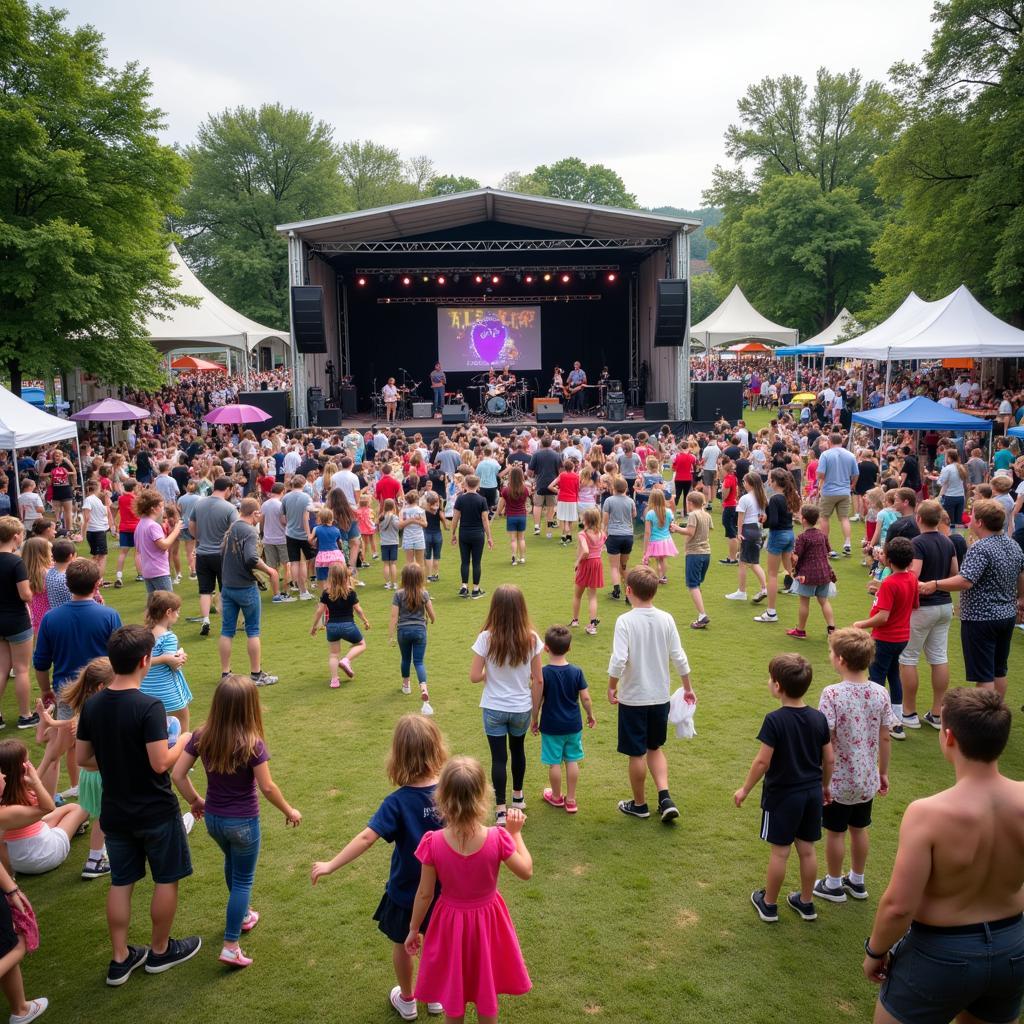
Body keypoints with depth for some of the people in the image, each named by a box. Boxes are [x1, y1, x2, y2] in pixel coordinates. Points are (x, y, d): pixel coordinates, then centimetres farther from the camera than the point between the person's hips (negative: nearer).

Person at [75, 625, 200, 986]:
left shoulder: (92, 705, -5)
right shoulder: (149, 707, -25)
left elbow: (83, 759, 3)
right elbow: (160, 764, -25)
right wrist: (183, 741, -8)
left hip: (115, 812, 6)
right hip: (155, 812, -6)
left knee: (120, 883, 17)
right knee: (166, 880, 14)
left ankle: (120, 959, 26)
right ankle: (160, 951, 28)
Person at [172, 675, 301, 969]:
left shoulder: (202, 737, -12)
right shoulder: (252, 744, -25)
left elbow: (177, 774, -8)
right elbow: (267, 787, -19)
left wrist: (195, 800, 9)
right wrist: (289, 811, -3)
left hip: (212, 818, 5)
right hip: (243, 822, -5)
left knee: (232, 864, 30)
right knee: (243, 879, 11)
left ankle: (242, 915, 49)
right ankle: (230, 947, 12)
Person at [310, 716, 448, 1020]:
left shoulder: (397, 803, -26)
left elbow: (366, 838, -32)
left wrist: (331, 865, -27)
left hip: (406, 890, -2)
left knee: (402, 944, 23)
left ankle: (406, 1000, 42)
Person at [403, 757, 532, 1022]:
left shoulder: (433, 843, -25)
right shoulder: (498, 839, -26)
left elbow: (425, 894, -13)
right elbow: (526, 871, -10)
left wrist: (413, 929, 2)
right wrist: (515, 833, -1)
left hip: (450, 920, 0)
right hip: (487, 920, 0)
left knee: (452, 992, 24)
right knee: (487, 990, 24)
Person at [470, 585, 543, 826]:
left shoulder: (487, 638, -19)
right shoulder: (531, 638, -13)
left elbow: (474, 677, -14)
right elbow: (538, 679, -7)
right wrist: (535, 709, 9)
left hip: (494, 709, -2)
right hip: (521, 708, 2)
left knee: (498, 756, 7)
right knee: (518, 749, 24)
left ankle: (501, 810, 8)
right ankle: (518, 796, 41)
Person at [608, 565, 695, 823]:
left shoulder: (625, 621, -17)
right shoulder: (666, 619, -5)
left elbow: (618, 660, -23)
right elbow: (679, 658, -2)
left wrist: (612, 687, -7)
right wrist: (688, 688, 12)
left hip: (633, 698, -4)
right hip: (660, 696, 4)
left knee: (637, 754, 11)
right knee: (655, 747, 22)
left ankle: (639, 804, 25)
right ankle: (665, 797, 10)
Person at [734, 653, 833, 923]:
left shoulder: (774, 720, -21)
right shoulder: (818, 718, -4)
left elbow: (763, 762, -19)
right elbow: (829, 759, 3)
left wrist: (745, 789, -6)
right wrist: (824, 786, 19)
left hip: (782, 795, -5)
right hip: (812, 793, 5)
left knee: (779, 851, 7)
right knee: (807, 850, 17)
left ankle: (769, 904, 23)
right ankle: (806, 902, 31)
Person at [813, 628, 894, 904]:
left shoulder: (832, 694, -23)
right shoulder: (880, 693, -8)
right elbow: (885, 739, 0)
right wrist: (883, 773, 14)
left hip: (838, 780, -5)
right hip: (867, 779, 5)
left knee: (835, 832, 13)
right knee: (859, 829, 22)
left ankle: (834, 885, 29)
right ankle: (857, 881, 38)